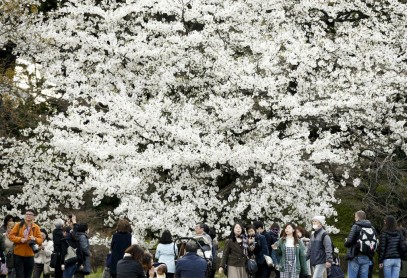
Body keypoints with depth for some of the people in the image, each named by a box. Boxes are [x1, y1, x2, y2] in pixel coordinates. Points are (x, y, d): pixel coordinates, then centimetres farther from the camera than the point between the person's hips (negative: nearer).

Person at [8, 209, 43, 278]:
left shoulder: (36, 227, 4)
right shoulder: (18, 225, -1)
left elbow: (40, 240, 1)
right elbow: (11, 235, -4)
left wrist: (35, 239, -21)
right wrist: (20, 239, -18)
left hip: (29, 255, 2)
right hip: (18, 255, -2)